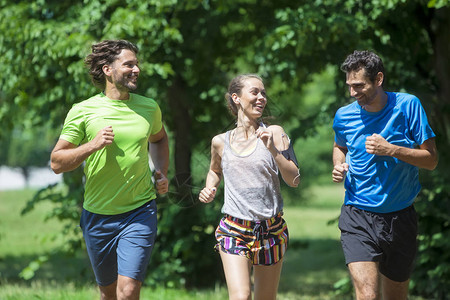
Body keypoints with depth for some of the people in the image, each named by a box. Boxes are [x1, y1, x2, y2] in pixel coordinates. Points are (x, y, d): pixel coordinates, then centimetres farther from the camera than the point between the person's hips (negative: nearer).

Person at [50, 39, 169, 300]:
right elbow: (57, 163, -5)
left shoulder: (149, 108, 4)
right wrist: (92, 145, -20)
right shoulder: (82, 112, -5)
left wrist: (162, 172, 10)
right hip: (98, 216, 0)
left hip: (140, 212, 0)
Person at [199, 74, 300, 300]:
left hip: (271, 229, 1)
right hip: (234, 229, -1)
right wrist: (209, 189, 5)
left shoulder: (274, 134, 0)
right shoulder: (221, 142, 3)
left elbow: (294, 180, -5)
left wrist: (273, 149, -16)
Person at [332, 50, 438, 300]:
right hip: (358, 217, -1)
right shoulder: (344, 116, -1)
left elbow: (431, 159, -7)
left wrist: (391, 150, -20)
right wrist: (338, 166, 1)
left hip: (400, 217, 1)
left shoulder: (407, 106, -7)